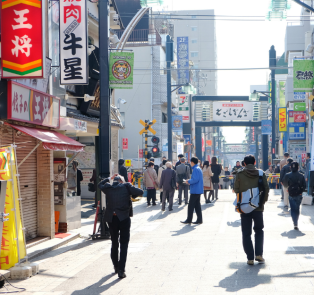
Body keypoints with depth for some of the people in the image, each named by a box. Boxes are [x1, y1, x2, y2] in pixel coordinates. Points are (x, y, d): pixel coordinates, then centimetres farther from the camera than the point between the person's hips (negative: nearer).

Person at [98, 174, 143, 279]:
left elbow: (100, 184, 24)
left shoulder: (108, 187, 5)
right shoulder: (126, 186, -2)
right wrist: (130, 192, 13)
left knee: (114, 243, 18)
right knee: (124, 243, 1)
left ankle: (116, 267, 28)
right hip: (124, 218, -3)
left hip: (111, 218, 3)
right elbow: (140, 192, -2)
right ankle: (121, 270, -7)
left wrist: (109, 178, 27)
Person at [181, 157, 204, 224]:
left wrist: (189, 181, -10)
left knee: (191, 206, -3)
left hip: (195, 190, -10)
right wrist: (190, 181, 13)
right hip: (199, 190, 10)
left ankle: (189, 220, 1)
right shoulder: (199, 169, 16)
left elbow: (195, 179, -25)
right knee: (197, 205, 11)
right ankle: (199, 220, 11)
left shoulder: (195, 169, -16)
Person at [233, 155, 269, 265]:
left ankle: (250, 258, 1)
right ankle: (259, 254, 6)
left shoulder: (239, 174, -5)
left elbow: (236, 190, -3)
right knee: (259, 230, 18)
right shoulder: (261, 174, -2)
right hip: (258, 207, 1)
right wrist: (263, 201, 10)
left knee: (246, 233, 6)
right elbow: (266, 189, -3)